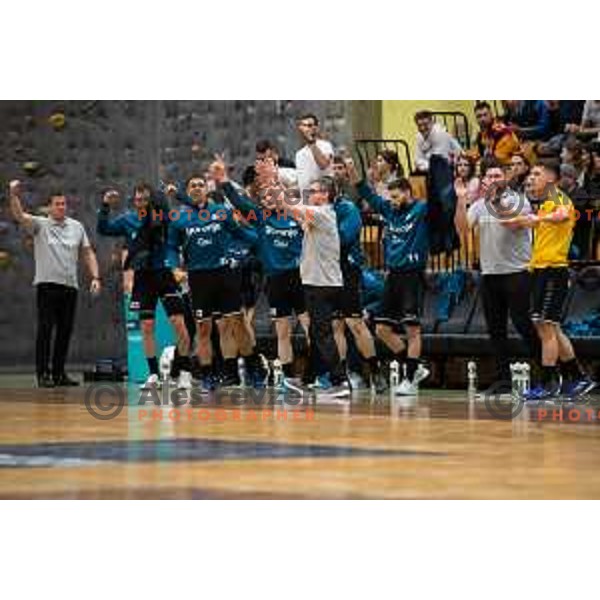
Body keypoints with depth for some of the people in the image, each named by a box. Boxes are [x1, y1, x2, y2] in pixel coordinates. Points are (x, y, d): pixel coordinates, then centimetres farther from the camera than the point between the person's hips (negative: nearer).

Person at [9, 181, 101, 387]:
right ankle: (42, 374, -6)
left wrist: (95, 277, 5)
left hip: (70, 286, 4)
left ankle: (58, 373, 14)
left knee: (65, 331, 6)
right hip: (47, 285, -4)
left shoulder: (77, 227, 13)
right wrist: (14, 195, -31)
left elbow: (88, 253, 15)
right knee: (45, 330, -8)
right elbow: (19, 215, -14)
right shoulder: (40, 224, 2)